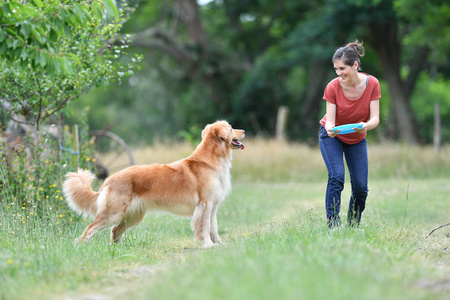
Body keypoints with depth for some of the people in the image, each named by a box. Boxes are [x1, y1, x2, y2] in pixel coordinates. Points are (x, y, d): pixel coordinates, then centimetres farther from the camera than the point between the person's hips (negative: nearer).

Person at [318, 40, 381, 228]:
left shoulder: (371, 84, -20)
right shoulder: (333, 87, -24)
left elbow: (375, 117, -21)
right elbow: (330, 120, -23)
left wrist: (366, 125, -44)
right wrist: (330, 129, -46)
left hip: (357, 139, 2)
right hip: (333, 137, -2)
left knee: (360, 187, -4)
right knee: (336, 177, -23)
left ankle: (353, 228, 17)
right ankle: (333, 225, -21)